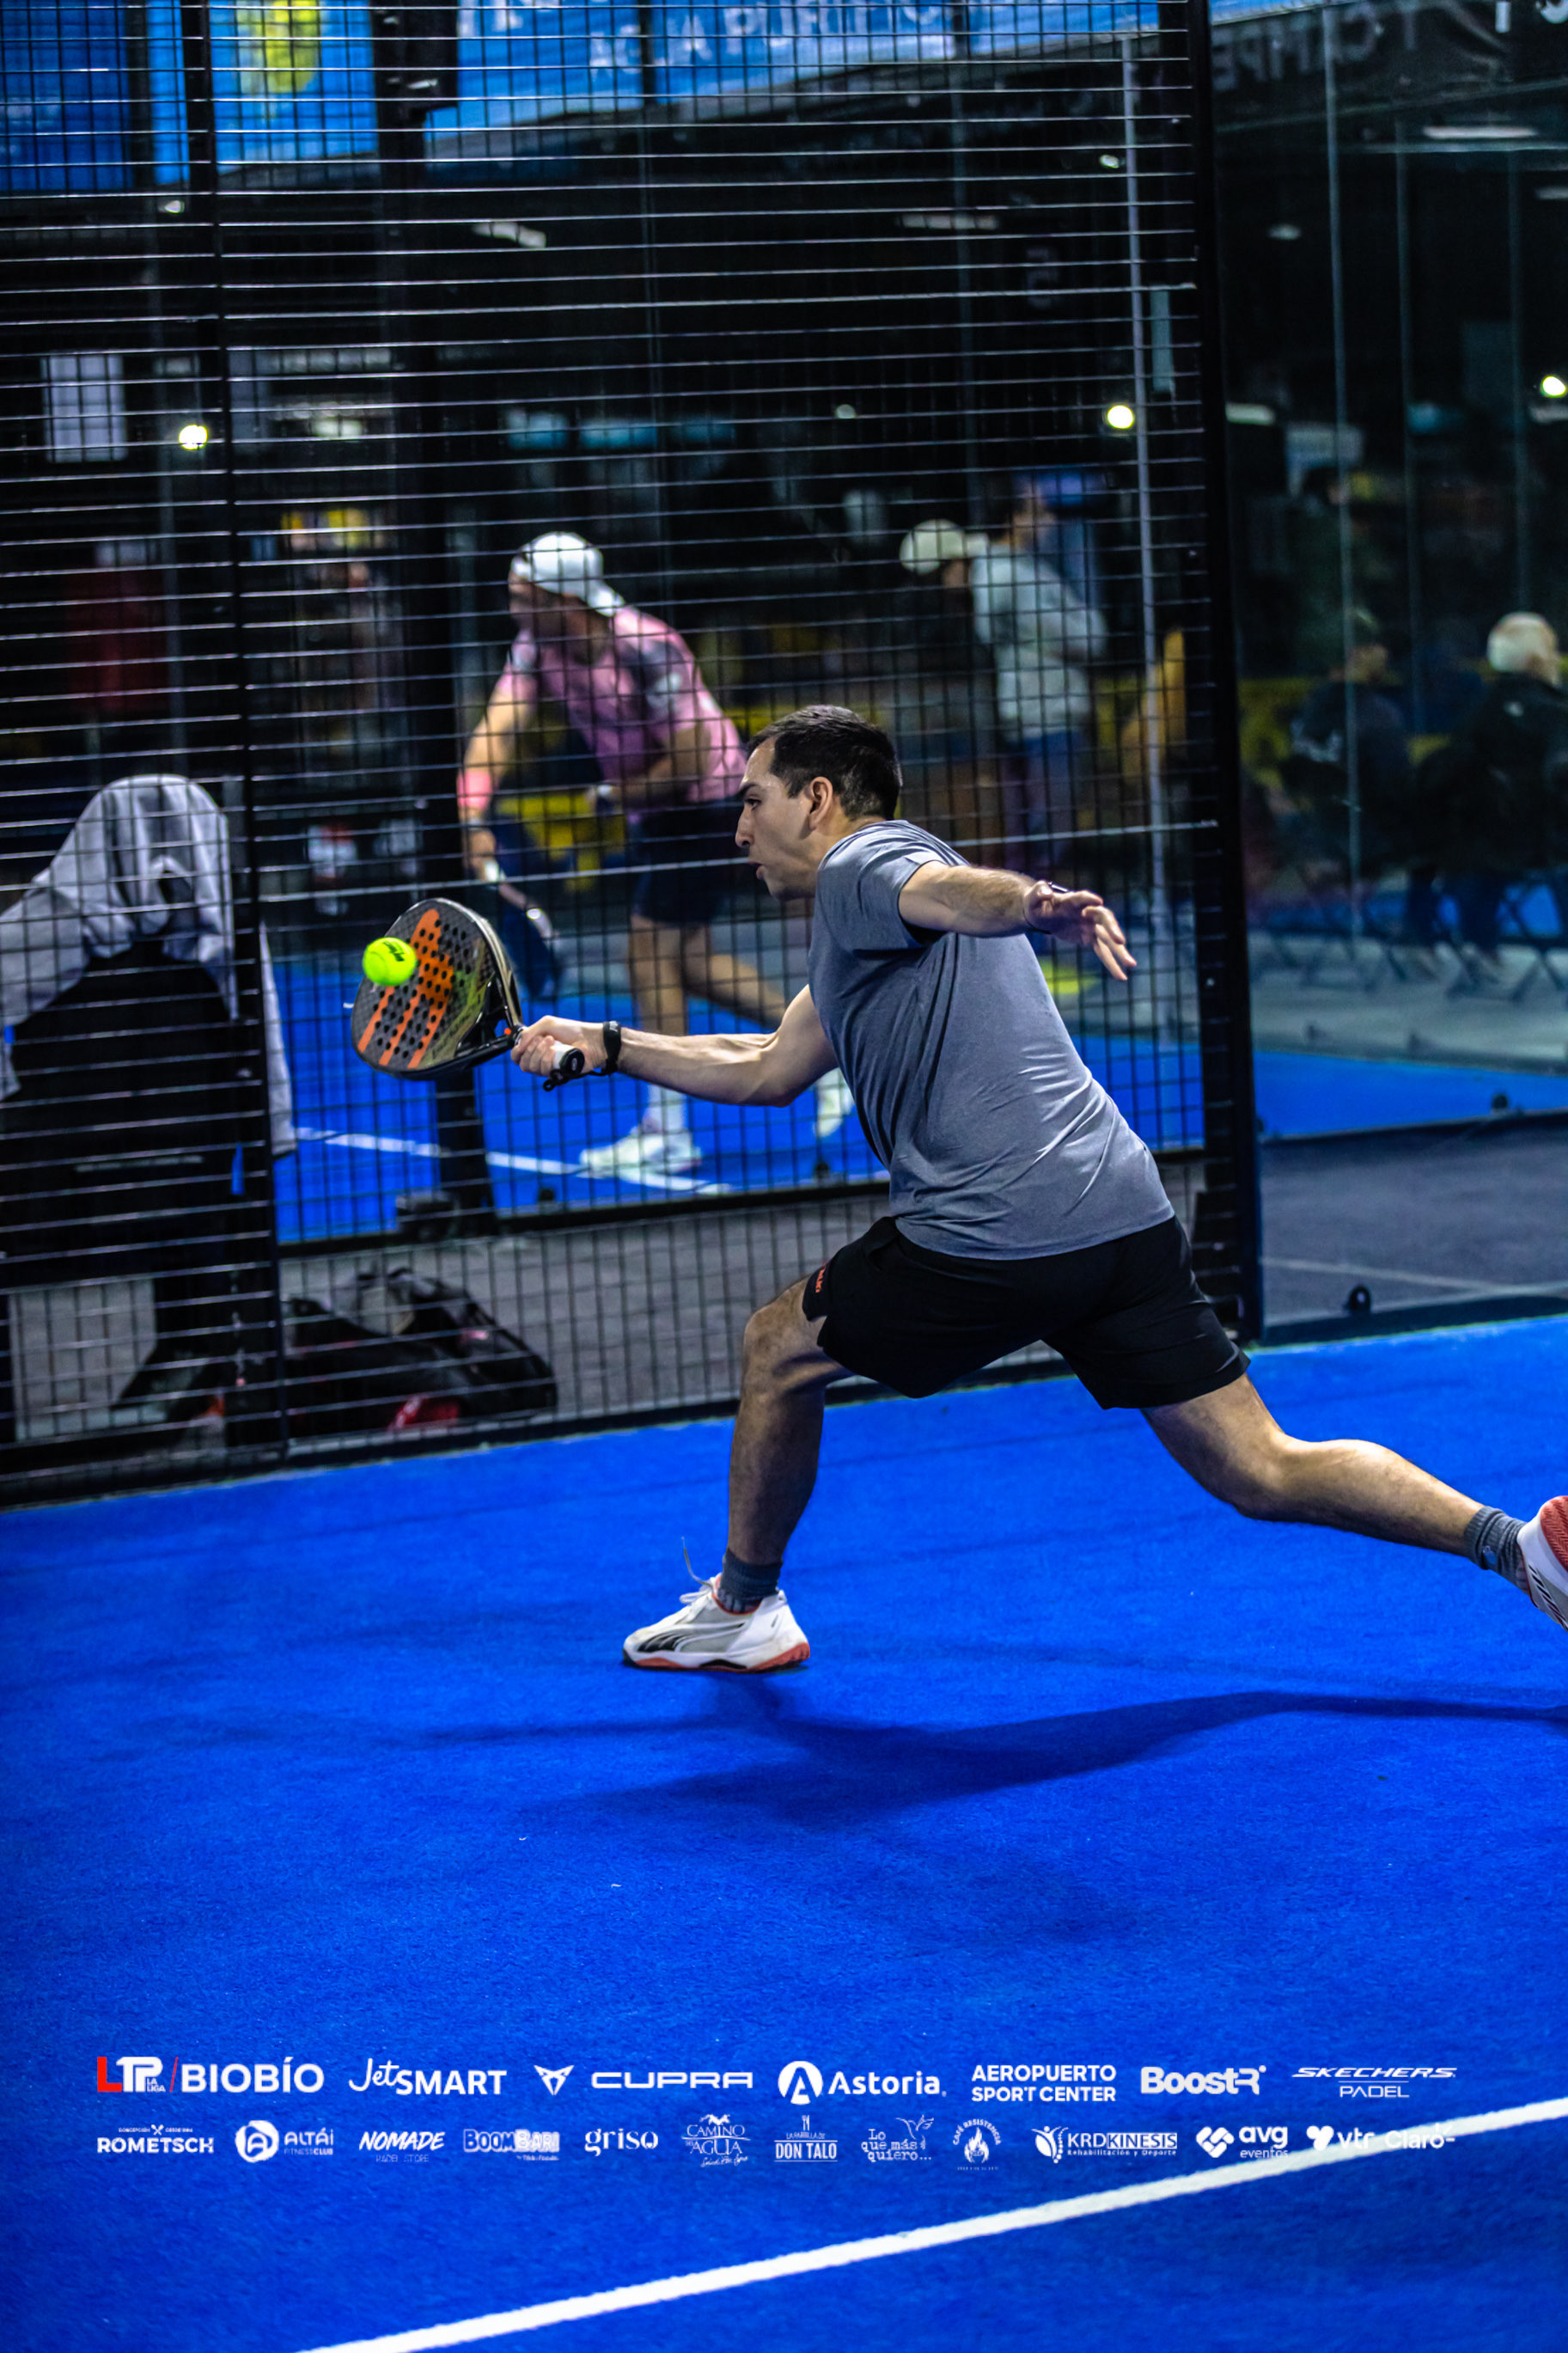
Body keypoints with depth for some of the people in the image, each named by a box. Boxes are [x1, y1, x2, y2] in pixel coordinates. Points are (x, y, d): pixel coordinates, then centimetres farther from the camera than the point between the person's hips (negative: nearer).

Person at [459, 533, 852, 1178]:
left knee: (650, 952, -9)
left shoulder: (646, 648, -28)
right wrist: (475, 820, -27)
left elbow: (689, 758, -26)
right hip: (653, 811, 8)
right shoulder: (536, 646, -7)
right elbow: (494, 730, -15)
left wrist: (625, 792, -14)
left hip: (705, 804, -8)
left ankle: (666, 1132, -3)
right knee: (687, 960, 12)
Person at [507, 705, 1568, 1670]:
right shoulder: (867, 923, 30)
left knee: (780, 1347, 16)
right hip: (1128, 1217, 9)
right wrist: (607, 1045, 40)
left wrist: (1036, 904, -48)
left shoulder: (861, 865, 1)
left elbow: (953, 889, -25)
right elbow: (767, 1071, 38)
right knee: (1264, 1474, 4)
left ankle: (742, 1608, 29)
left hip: (987, 1237, -9)